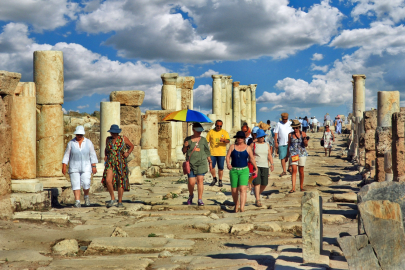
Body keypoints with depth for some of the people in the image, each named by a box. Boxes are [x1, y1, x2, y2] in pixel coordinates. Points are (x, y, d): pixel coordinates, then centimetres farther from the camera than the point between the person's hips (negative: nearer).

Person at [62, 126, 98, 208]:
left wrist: (94, 166, -1)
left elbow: (92, 155, 5)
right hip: (74, 167, 0)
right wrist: (64, 166, -3)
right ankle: (77, 201, -2)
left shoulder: (88, 142, 3)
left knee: (86, 184, -10)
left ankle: (86, 196, 18)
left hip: (85, 167, 0)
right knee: (75, 185, -5)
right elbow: (66, 155, 4)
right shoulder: (71, 143, 2)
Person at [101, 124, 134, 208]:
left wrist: (128, 153, -6)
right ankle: (112, 199, 1)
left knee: (120, 182, 2)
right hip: (110, 163, 2)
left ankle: (120, 202, 16)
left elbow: (132, 146, 11)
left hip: (121, 163, -2)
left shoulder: (123, 139, -1)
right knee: (108, 180, -17)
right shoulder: (108, 139, 6)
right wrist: (106, 156, 6)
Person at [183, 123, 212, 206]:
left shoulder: (203, 140, 8)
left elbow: (207, 152, 14)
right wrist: (185, 146, -11)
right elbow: (184, 151, 10)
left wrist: (210, 162, 13)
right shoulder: (188, 139, 6)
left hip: (201, 162, 0)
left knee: (200, 180, -10)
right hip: (191, 163, 0)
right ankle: (191, 195, 27)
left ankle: (200, 200, -5)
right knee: (191, 182, -3)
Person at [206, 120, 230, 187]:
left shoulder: (224, 132, 4)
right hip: (212, 153, 1)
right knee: (211, 166, -1)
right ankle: (214, 179, 22)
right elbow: (206, 141, 10)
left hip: (221, 153, -1)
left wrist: (224, 140, -29)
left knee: (220, 168, 1)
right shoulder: (211, 132, 7)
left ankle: (220, 181, 16)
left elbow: (228, 141, -7)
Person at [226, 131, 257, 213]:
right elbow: (228, 156, 0)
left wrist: (255, 168, 14)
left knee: (243, 188, -17)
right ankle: (236, 205, 29)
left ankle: (242, 207, -24)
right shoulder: (232, 147, 6)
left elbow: (252, 159, 12)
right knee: (234, 190, 7)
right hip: (233, 170, 2)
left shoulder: (247, 148, 6)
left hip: (244, 170, -2)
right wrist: (228, 164, -18)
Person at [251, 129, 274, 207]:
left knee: (264, 183, 1)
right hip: (256, 166, -4)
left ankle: (258, 194, 29)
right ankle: (258, 200, -11)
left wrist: (272, 164, -7)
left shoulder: (267, 145, 11)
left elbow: (269, 155, 6)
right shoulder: (253, 145, 1)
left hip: (265, 166, 4)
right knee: (257, 183, -12)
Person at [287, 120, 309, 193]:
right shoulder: (290, 135, 5)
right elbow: (289, 145, 13)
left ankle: (301, 187, 20)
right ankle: (293, 188, -16)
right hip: (293, 154, 0)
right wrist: (287, 155, 14)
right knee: (294, 170, -11)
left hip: (302, 154, 0)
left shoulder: (303, 134, 2)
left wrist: (305, 142, -21)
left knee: (301, 171, 6)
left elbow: (306, 145, 2)